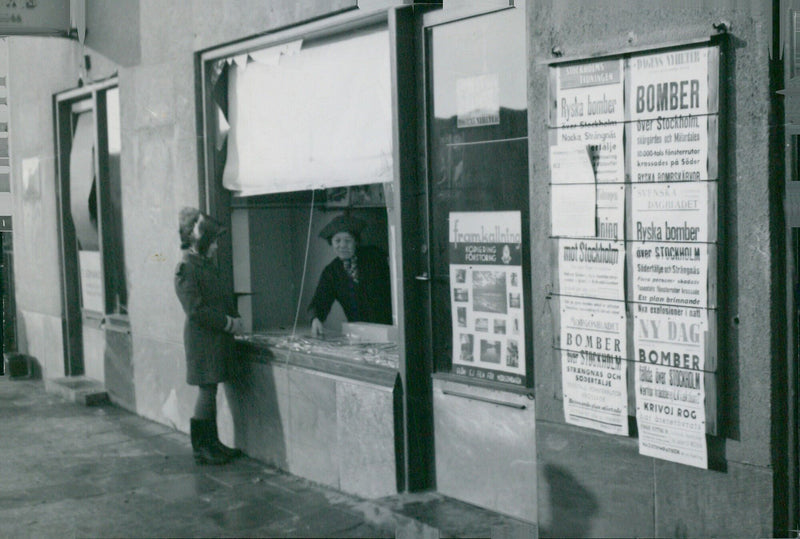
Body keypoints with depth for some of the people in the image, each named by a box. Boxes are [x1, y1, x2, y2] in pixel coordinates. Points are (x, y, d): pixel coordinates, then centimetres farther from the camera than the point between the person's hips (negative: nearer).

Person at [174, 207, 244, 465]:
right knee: (207, 390, -5)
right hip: (202, 340, -9)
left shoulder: (207, 265, 16)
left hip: (217, 338, 9)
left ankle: (212, 444, 18)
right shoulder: (186, 269, -14)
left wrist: (235, 318, 8)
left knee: (210, 391, 12)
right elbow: (195, 310, -19)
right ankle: (201, 447, 3)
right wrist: (228, 323, -16)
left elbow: (221, 297, 23)